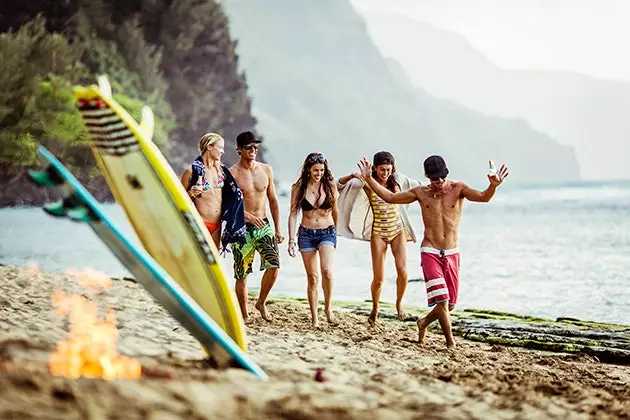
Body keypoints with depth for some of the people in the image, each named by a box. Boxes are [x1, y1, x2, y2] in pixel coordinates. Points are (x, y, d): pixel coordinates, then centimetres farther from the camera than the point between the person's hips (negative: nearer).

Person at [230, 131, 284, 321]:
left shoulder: (266, 170, 8)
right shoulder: (232, 173, -6)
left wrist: (278, 229, 12)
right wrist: (248, 216, -24)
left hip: (264, 226, 3)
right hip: (242, 229, -3)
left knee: (273, 265, -15)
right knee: (241, 275, 1)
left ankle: (261, 302, 8)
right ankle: (244, 315, 15)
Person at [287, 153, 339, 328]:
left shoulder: (330, 186, 0)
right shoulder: (299, 188, -1)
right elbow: (293, 214, 1)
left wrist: (335, 231, 22)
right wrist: (291, 239, -4)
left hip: (327, 233, -1)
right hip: (306, 234, 1)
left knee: (327, 270, -24)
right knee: (312, 277, 3)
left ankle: (328, 307, -4)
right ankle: (314, 318, 11)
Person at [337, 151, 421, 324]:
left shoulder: (397, 180, 0)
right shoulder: (367, 182, -6)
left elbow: (417, 187, 16)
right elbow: (341, 184, -10)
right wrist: (352, 176, -27)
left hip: (398, 230, 2)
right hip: (378, 233, -2)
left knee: (402, 271, -16)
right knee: (378, 278, -1)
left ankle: (399, 303, 11)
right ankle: (375, 308, 27)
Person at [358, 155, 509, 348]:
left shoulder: (458, 189, -2)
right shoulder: (421, 193, 3)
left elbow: (483, 197, -17)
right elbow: (391, 197, 11)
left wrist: (493, 185, -38)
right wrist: (369, 179, 4)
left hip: (452, 254, 2)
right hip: (430, 252, -2)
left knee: (450, 304, 9)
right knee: (441, 300, -15)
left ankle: (424, 323, 38)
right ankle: (451, 343, -6)